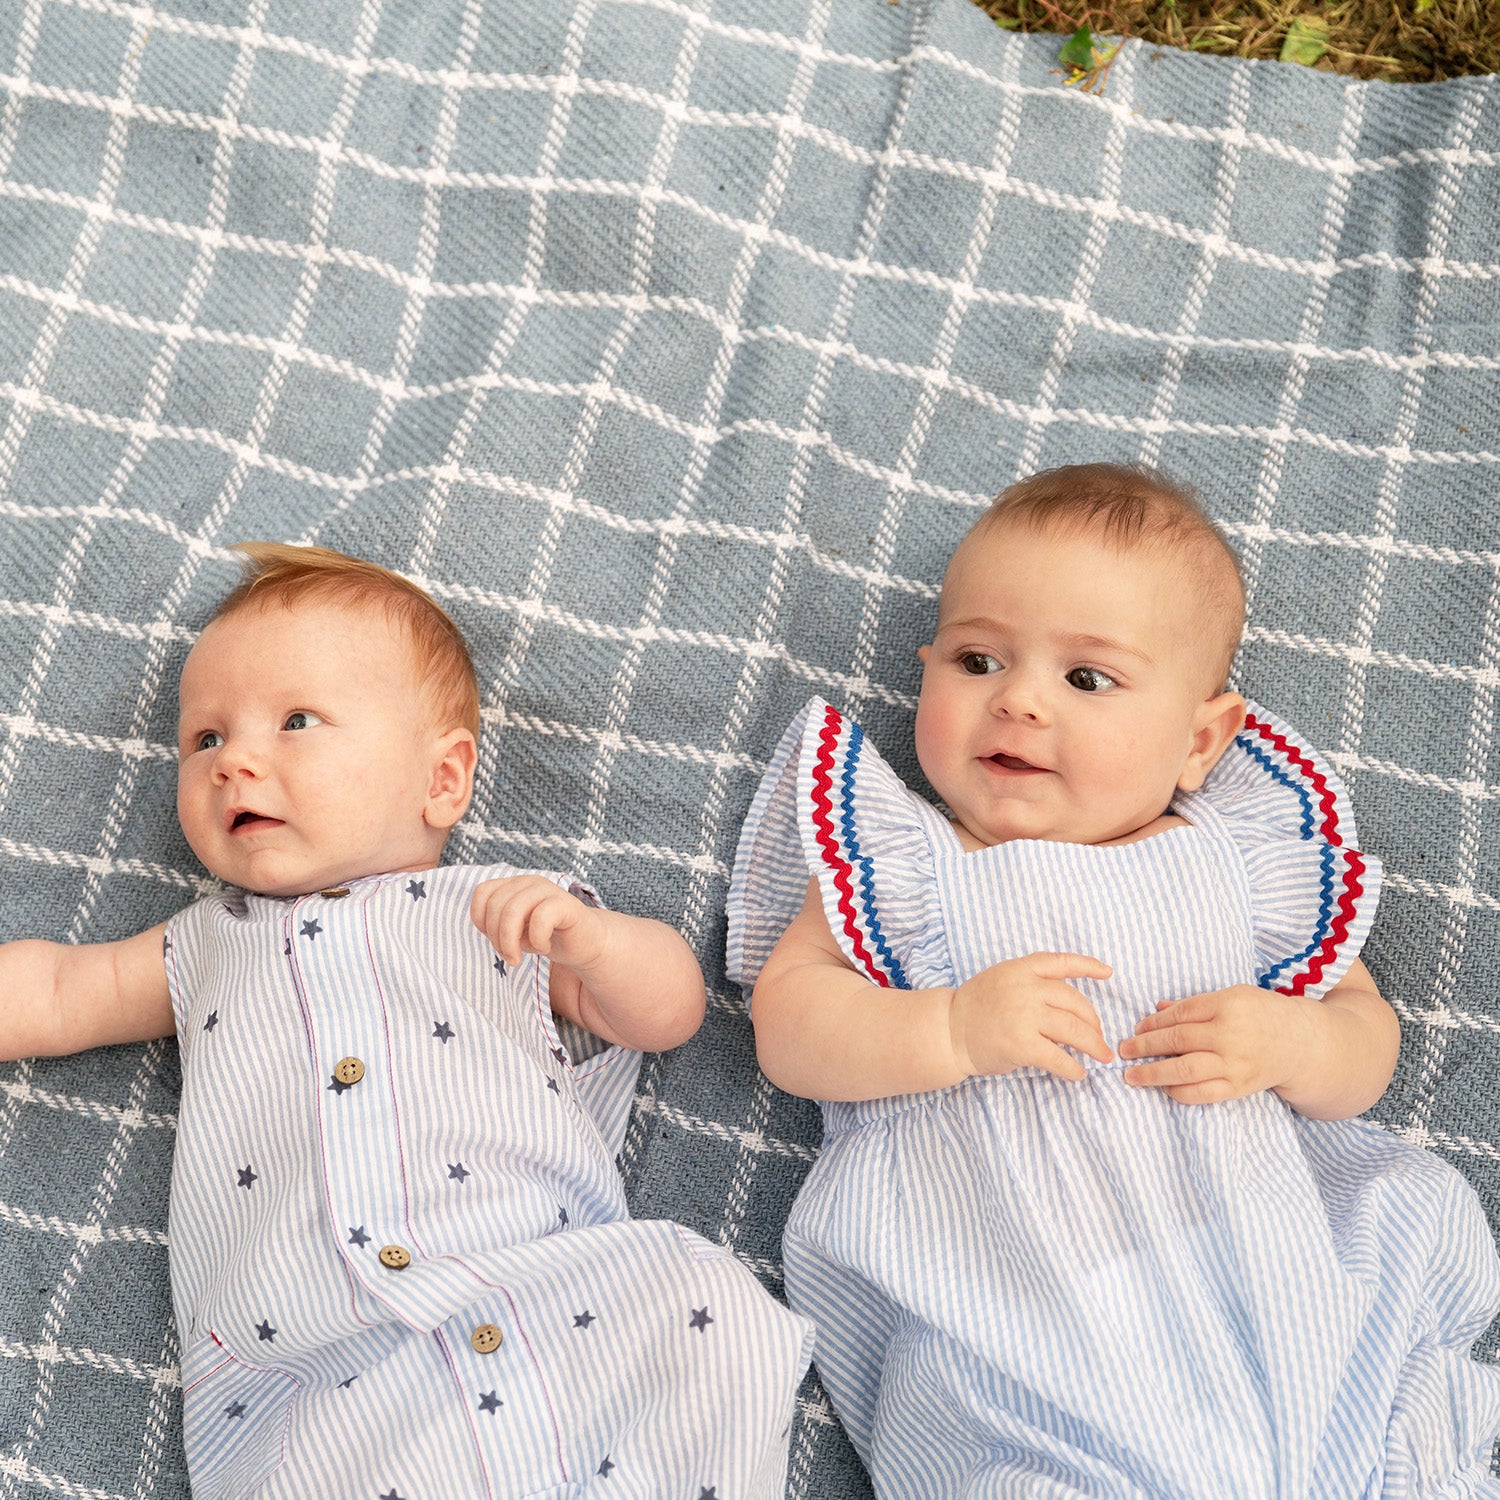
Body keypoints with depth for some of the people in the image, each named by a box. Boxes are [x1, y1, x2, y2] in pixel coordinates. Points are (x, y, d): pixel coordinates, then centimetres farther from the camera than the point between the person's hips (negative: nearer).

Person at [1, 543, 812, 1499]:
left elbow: (670, 1012, 14)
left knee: (713, 1314, -24)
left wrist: (587, 936, -4)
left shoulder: (504, 910, 20)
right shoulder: (210, 945, 29)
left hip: (554, 1306, 1)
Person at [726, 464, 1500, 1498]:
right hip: (1008, 1313, -2)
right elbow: (786, 1024, 1)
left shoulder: (1241, 866, 14)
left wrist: (1288, 1045, -6)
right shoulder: (905, 866, 10)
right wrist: (954, 1031, -15)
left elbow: (1366, 1033, 17)